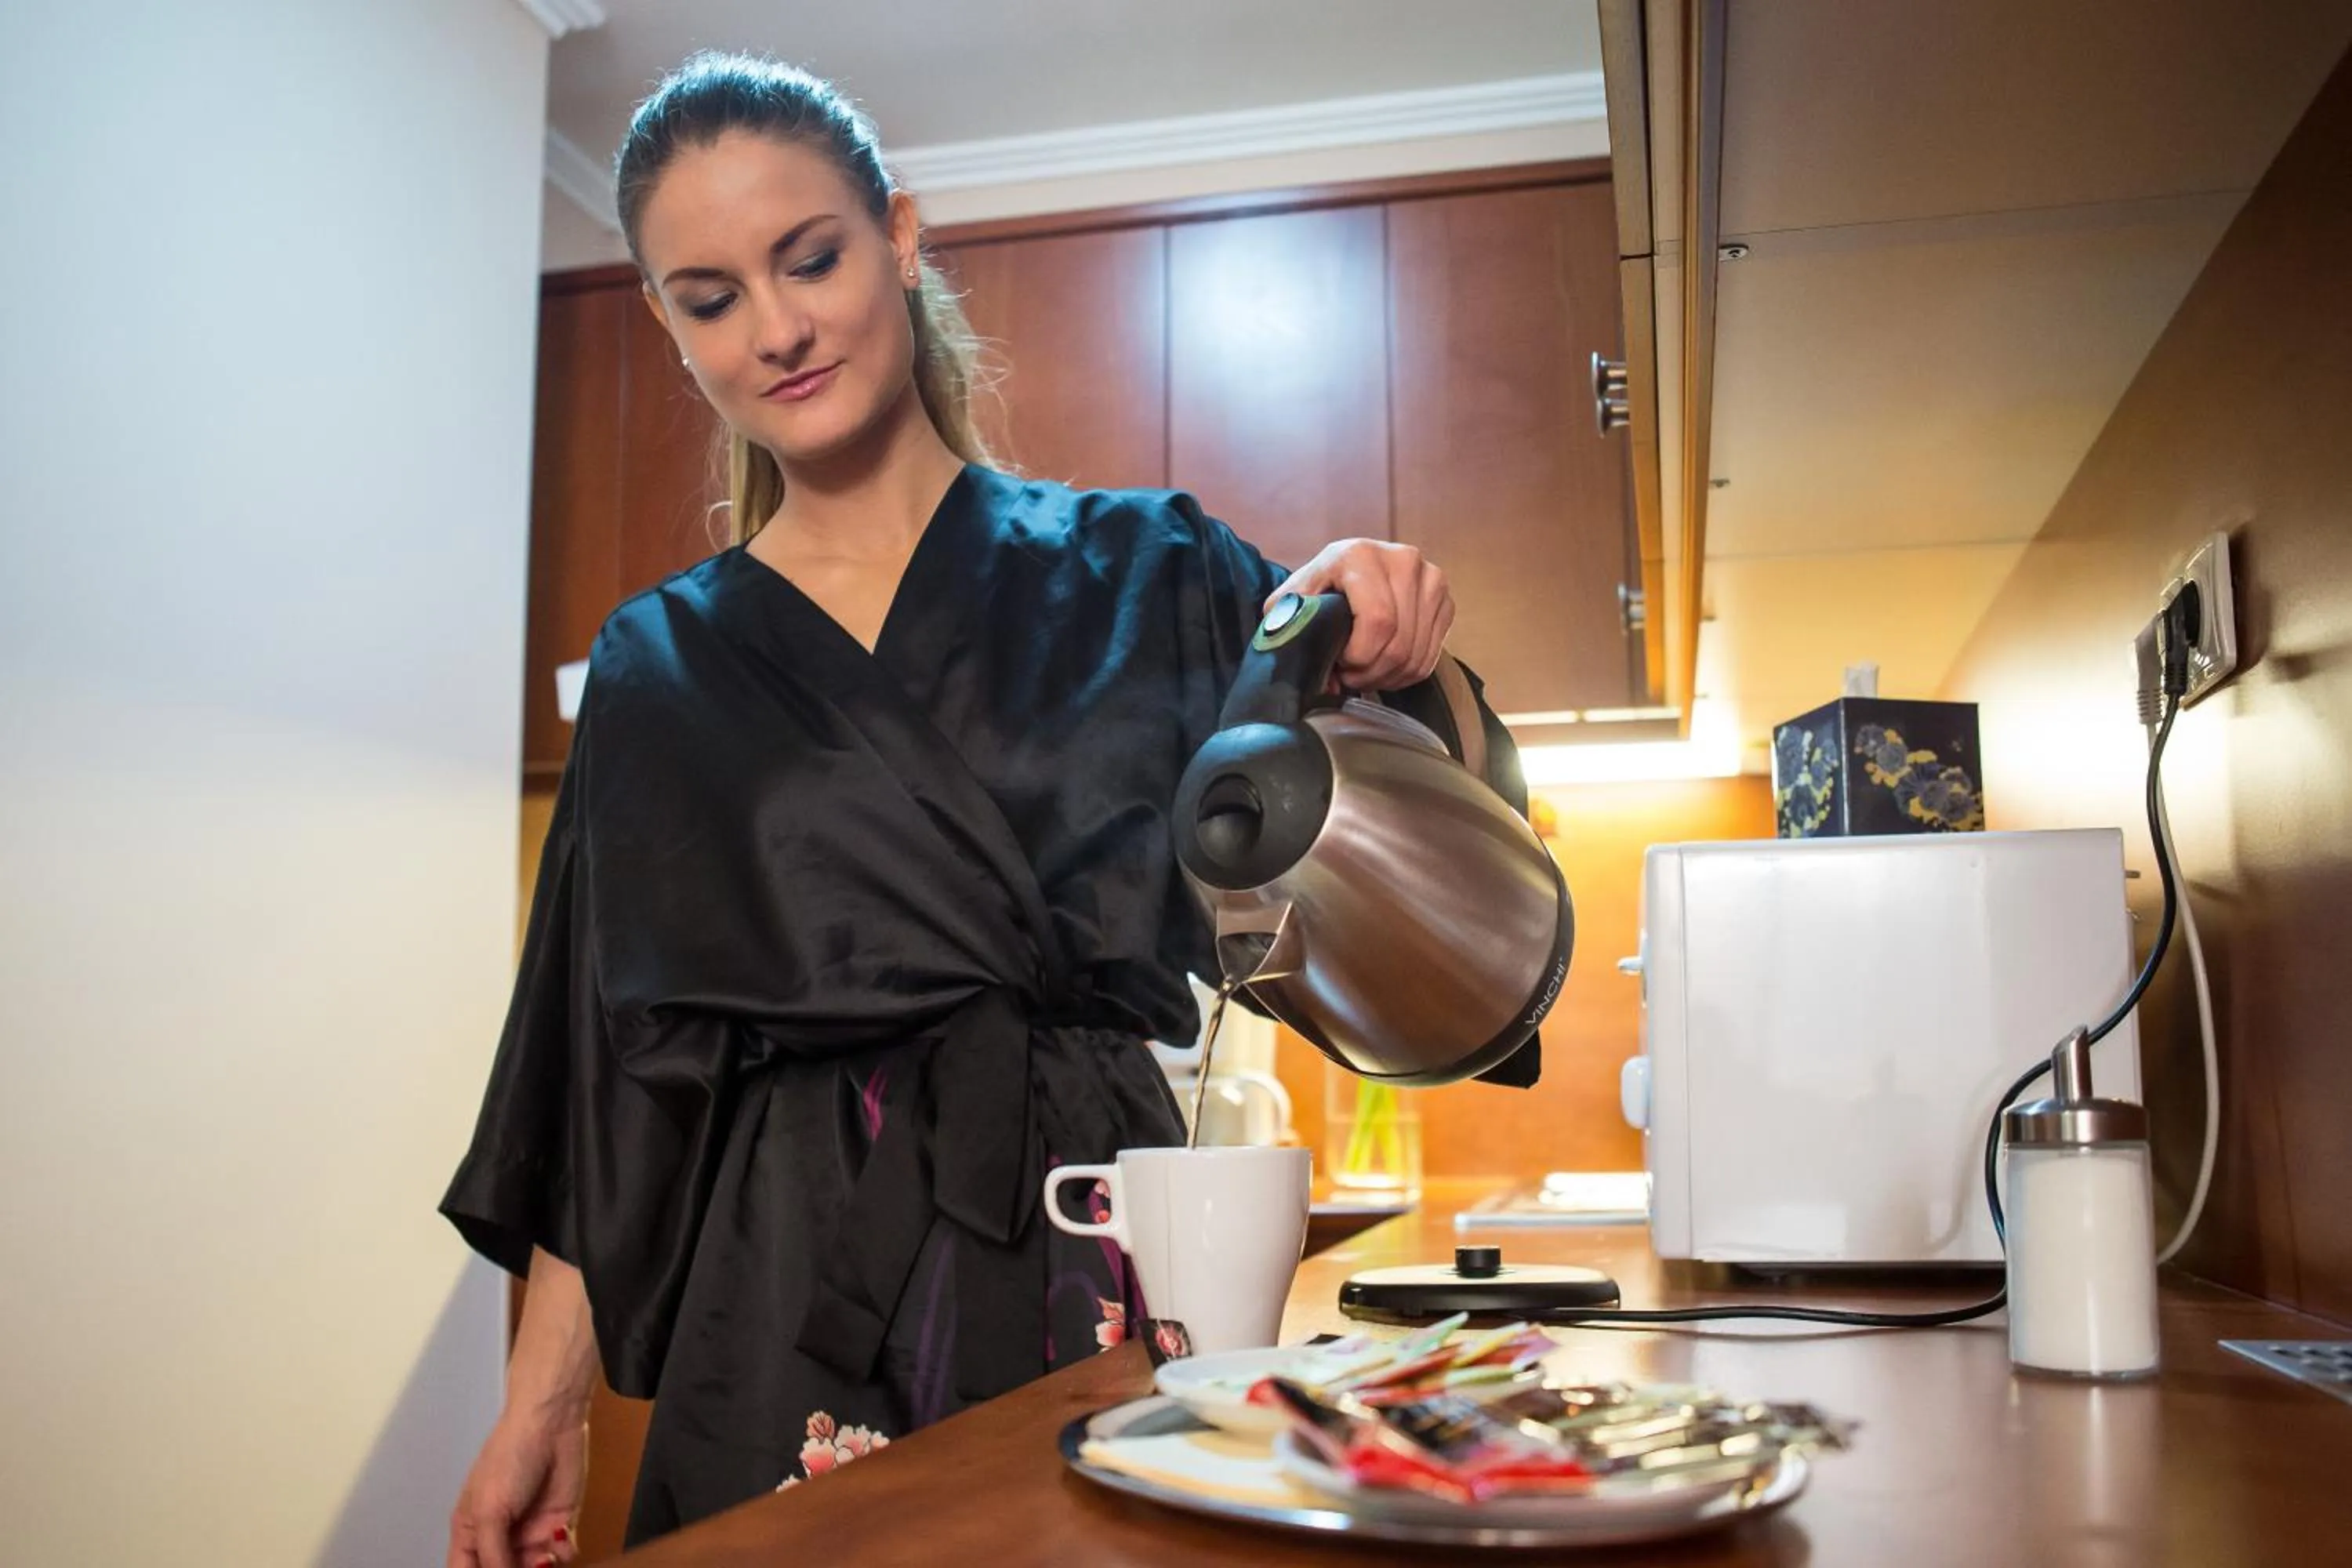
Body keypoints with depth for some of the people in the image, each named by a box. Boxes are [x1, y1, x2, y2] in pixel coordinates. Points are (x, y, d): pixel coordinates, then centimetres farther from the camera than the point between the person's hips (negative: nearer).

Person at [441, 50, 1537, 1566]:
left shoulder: (1141, 573, 1)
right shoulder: (660, 672, 6)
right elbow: (608, 1077, 7)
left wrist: (1394, 640, -22)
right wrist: (543, 1406, 3)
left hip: (1102, 1266, 0)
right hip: (787, 1318, 1)